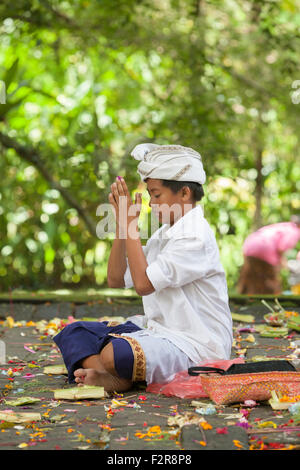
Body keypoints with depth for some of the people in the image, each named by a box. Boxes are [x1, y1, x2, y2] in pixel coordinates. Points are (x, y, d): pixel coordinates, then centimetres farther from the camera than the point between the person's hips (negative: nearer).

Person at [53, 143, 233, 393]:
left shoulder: (195, 237, -15)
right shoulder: (164, 234, 14)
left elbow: (144, 283, -21)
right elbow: (116, 280, 14)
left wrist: (131, 223, -13)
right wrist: (121, 223, 5)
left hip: (195, 346, -10)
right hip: (158, 330, 10)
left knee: (115, 354, -37)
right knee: (73, 333, -1)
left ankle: (121, 379, -5)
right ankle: (111, 378, -25)